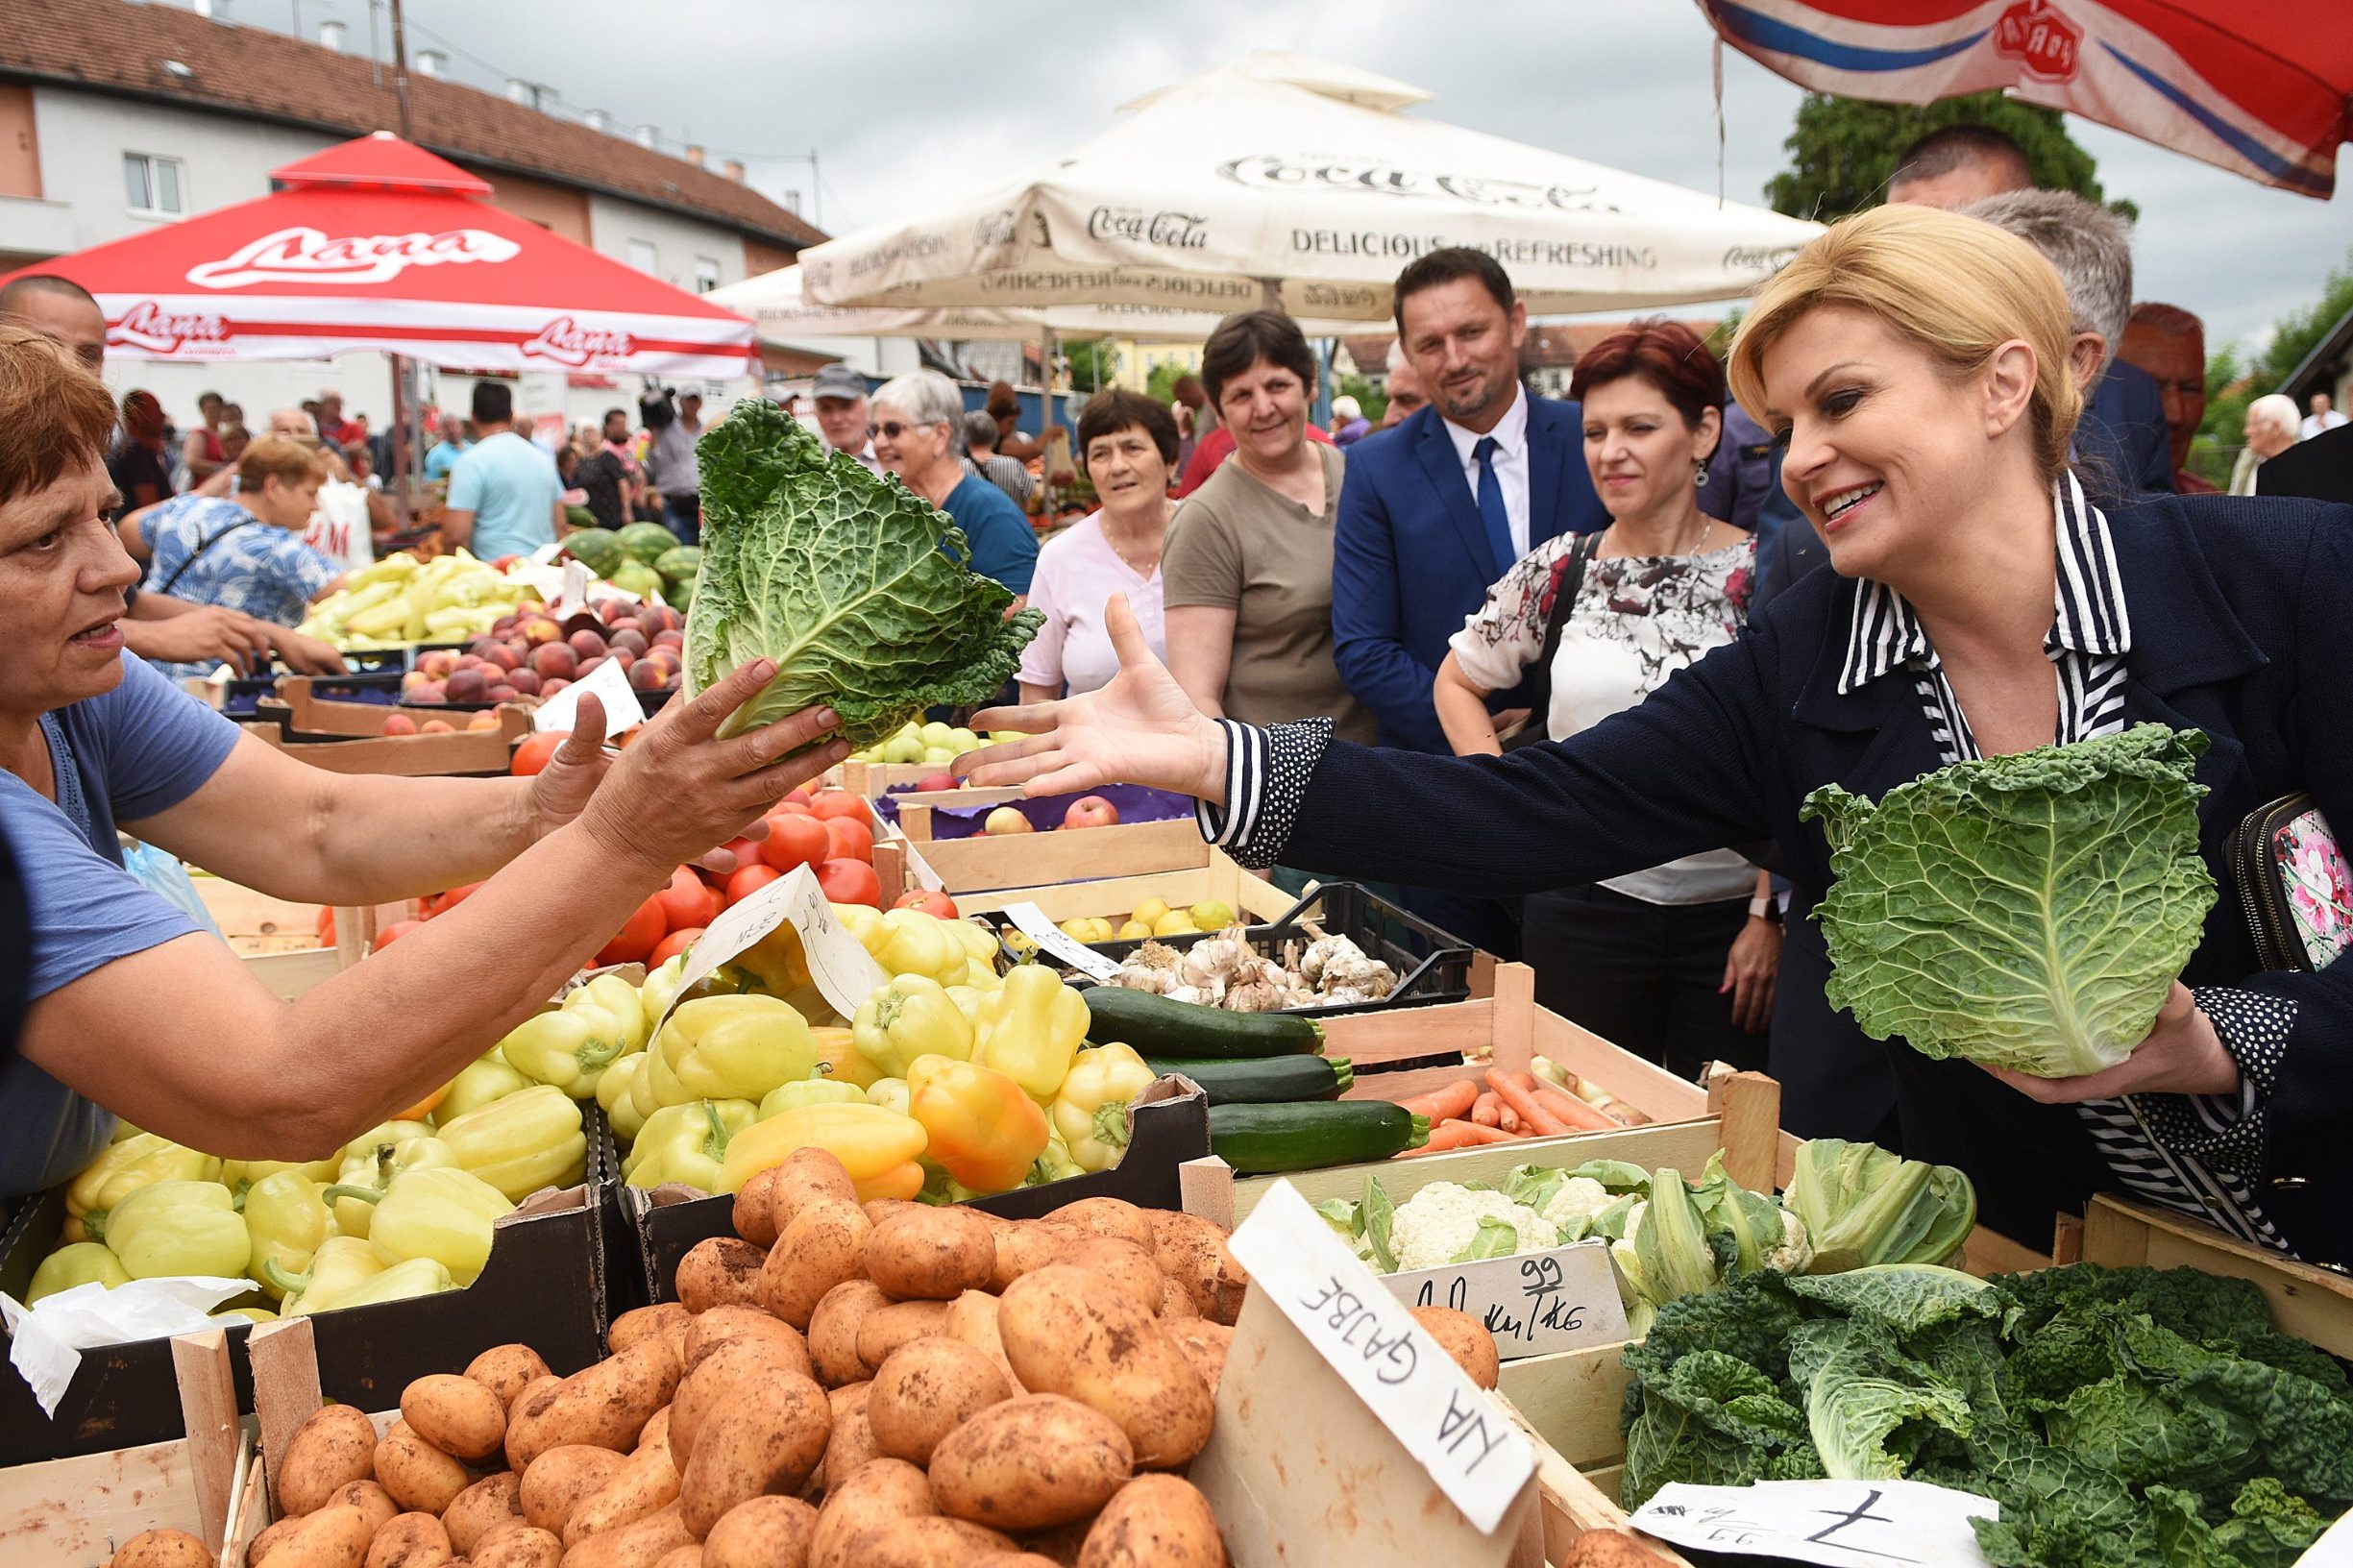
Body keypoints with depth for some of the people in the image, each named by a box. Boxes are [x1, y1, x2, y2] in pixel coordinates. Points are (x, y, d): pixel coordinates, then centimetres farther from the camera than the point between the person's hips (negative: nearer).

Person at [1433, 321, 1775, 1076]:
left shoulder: (1763, 576, -4)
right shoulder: (1559, 570, 1)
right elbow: (1457, 681, 14)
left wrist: (1769, 916, -6)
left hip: (1729, 915, -1)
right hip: (1585, 909, 1)